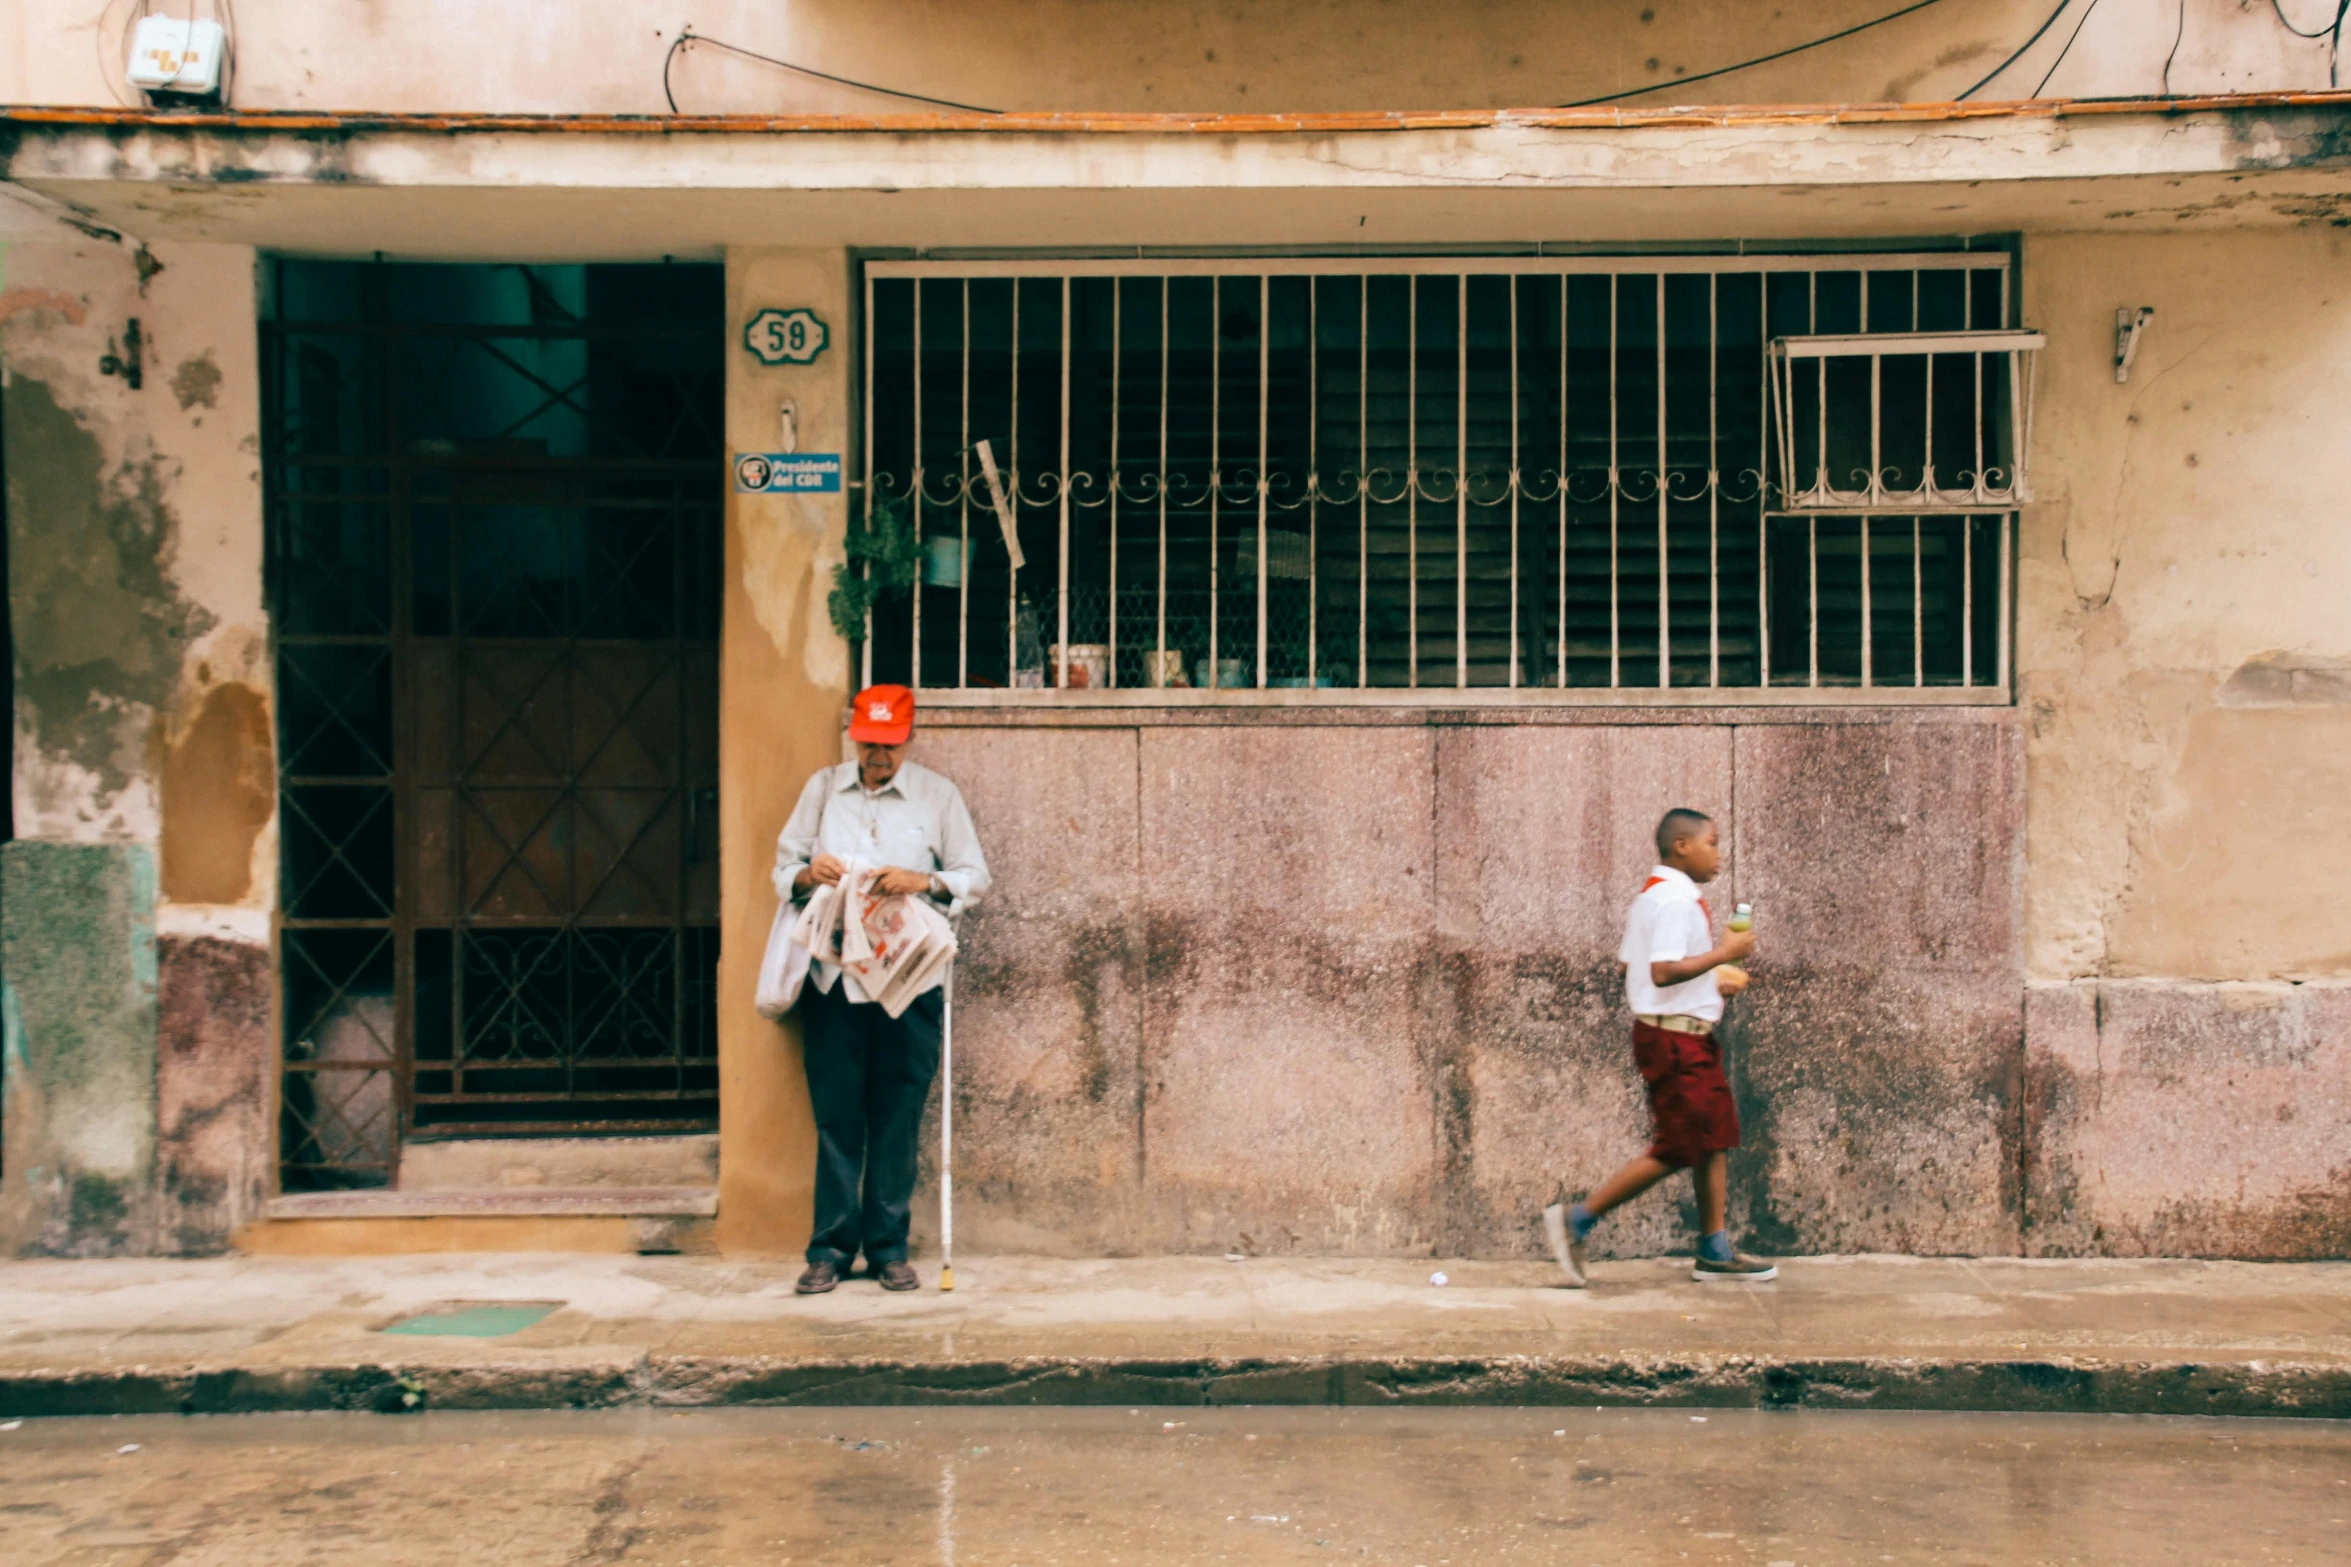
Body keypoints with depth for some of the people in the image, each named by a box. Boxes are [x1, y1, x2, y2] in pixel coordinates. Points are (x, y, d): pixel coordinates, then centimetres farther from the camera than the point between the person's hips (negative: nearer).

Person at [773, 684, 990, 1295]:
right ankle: (831, 1248, 8)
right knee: (835, 1117, 1)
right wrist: (807, 873, -10)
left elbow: (975, 877, 6)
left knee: (898, 1119, 2)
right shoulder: (823, 788, 11)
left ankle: (889, 1248, 11)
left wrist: (925, 882, -14)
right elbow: (782, 867, 14)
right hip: (833, 976, 1)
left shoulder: (938, 795, 7)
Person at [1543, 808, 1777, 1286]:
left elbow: (1628, 964, 18)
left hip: (1689, 1038, 11)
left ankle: (1715, 1250, 17)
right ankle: (1576, 1219, -1)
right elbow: (1664, 971, -29)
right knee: (1675, 1151, -6)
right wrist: (1723, 953, -21)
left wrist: (1711, 982, 18)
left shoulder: (1655, 894, 15)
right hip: (1675, 1038, -11)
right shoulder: (1676, 900, -17)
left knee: (1715, 1139, 12)